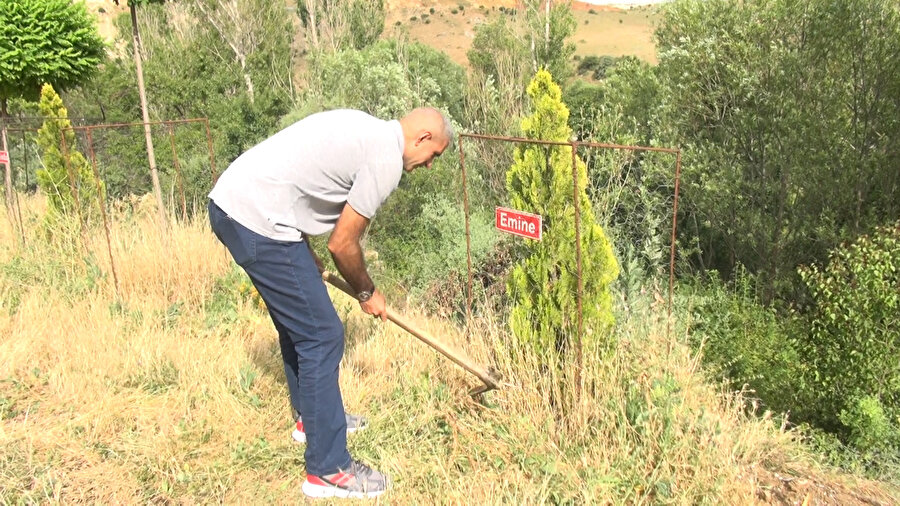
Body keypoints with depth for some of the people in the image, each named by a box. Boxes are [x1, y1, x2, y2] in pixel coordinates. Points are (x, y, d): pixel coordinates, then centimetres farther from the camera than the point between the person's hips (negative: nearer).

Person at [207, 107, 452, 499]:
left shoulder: (366, 129, 18)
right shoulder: (387, 159, -10)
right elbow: (343, 244, -7)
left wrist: (306, 256, 23)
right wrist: (367, 293, 10)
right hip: (258, 221, -10)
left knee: (297, 321, 23)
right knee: (321, 337, -4)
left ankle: (311, 417, 42)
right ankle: (328, 470, 7)